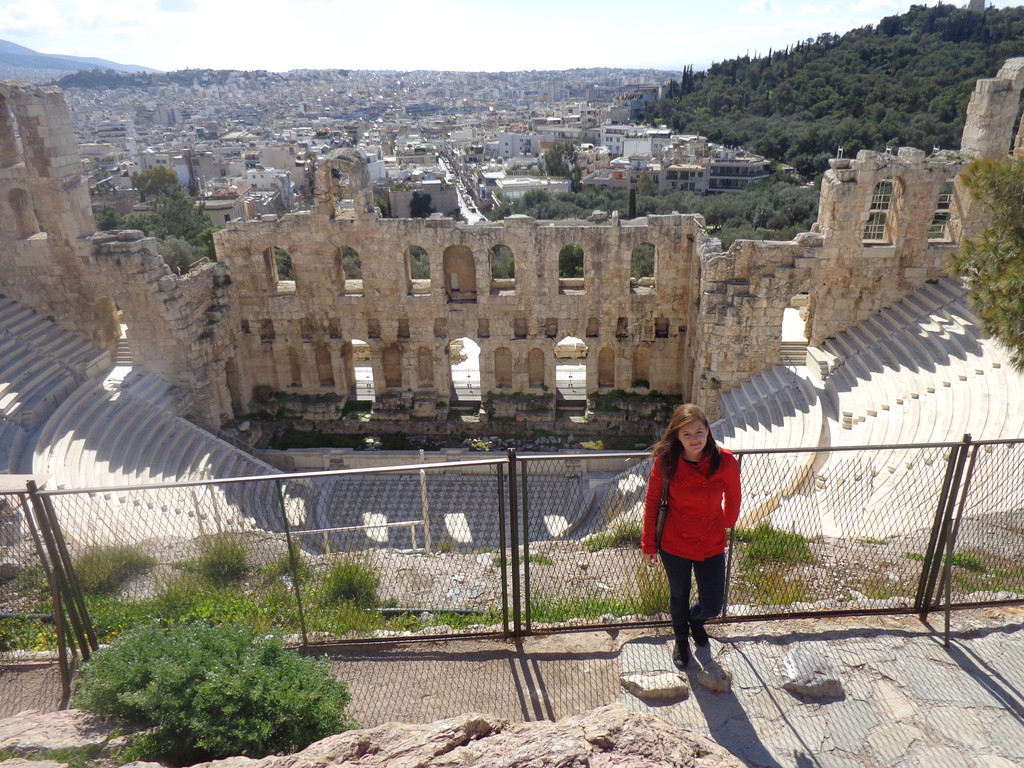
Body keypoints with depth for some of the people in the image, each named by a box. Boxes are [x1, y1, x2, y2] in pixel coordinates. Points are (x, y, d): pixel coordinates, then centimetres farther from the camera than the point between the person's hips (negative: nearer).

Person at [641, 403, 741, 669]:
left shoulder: (725, 461, -17)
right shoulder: (665, 462, -18)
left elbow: (733, 499, 2)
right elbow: (651, 502, -6)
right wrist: (649, 544, -1)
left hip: (712, 546, 1)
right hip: (674, 545, -1)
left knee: (712, 606, 11)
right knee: (679, 596, 21)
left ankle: (696, 619, 50)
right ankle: (681, 640, 52)